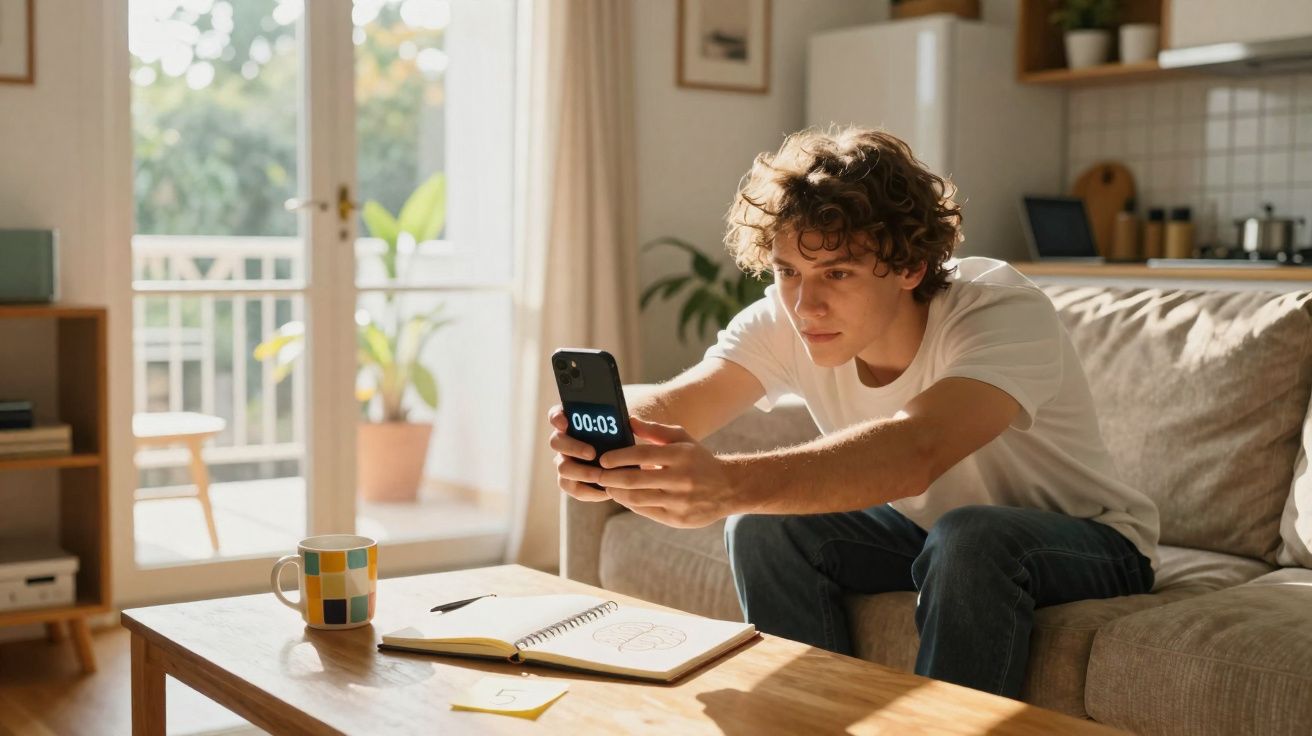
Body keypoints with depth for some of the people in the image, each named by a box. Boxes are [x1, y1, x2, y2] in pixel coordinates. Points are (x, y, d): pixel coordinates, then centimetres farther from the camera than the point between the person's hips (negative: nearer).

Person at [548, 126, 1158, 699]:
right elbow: (672, 405, -31)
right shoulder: (785, 319, -16)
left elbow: (916, 449, -51)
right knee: (764, 528, -18)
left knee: (970, 538, -36)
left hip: (1087, 543, -4)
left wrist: (728, 484, -66)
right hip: (922, 530, 5)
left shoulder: (1003, 313, -32)